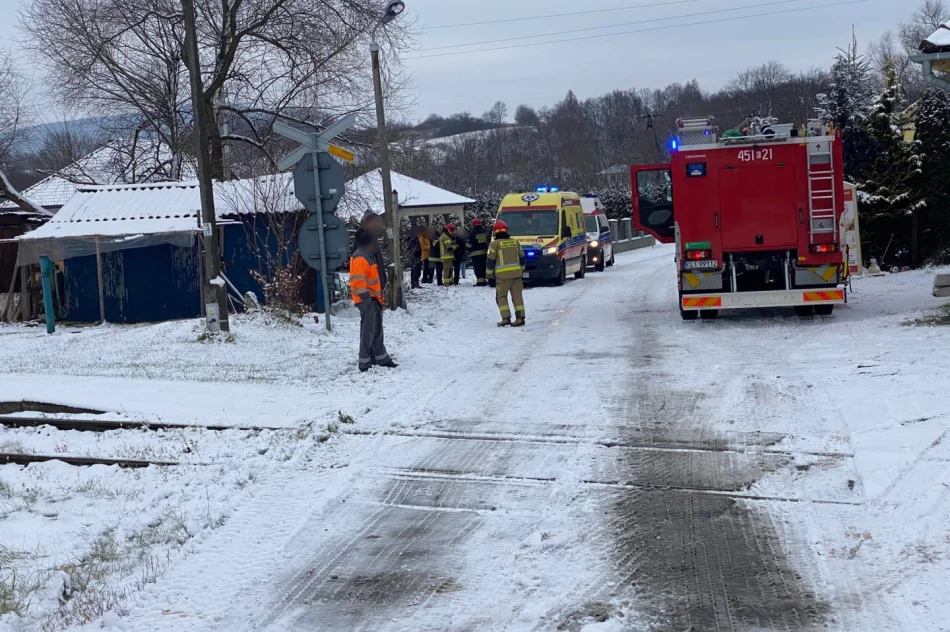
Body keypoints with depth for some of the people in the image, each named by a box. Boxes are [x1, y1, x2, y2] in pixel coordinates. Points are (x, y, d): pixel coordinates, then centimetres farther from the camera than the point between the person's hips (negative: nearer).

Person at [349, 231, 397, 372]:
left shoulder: (369, 256, 18)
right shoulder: (359, 258, -16)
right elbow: (358, 281, -22)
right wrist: (367, 298, -23)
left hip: (374, 299, 11)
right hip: (367, 301, -11)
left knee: (377, 331, 18)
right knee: (368, 332, -9)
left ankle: (381, 358, 27)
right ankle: (365, 363, -6)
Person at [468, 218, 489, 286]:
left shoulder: (472, 233, -10)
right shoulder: (485, 231, 8)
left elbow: (470, 244, -8)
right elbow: (488, 241, 17)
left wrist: (469, 252, 6)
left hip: (476, 253, -6)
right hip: (484, 252, 6)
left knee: (478, 268, -5)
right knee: (484, 267, 14)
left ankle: (480, 281, -10)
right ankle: (485, 280, 18)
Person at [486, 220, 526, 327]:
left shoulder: (495, 244, -4)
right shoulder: (515, 242, 11)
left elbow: (490, 260, -4)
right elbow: (522, 257, 18)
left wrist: (489, 273, 8)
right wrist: (521, 270, 30)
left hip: (503, 274, -4)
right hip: (516, 273, 4)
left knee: (501, 296, 5)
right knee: (517, 295, 7)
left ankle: (506, 318, -6)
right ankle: (520, 318, 3)